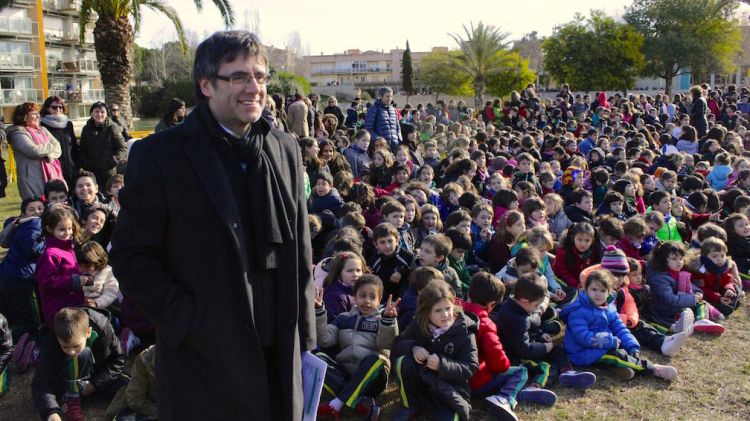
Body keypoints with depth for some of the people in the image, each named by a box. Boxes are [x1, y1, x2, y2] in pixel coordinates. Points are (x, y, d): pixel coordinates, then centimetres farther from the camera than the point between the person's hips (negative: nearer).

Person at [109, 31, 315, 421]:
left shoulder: (285, 148, 5)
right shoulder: (160, 155, -8)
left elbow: (300, 246, 10)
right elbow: (130, 254, -8)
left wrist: (303, 326, 7)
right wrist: (187, 320, -14)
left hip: (279, 349, 4)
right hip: (203, 354, -4)